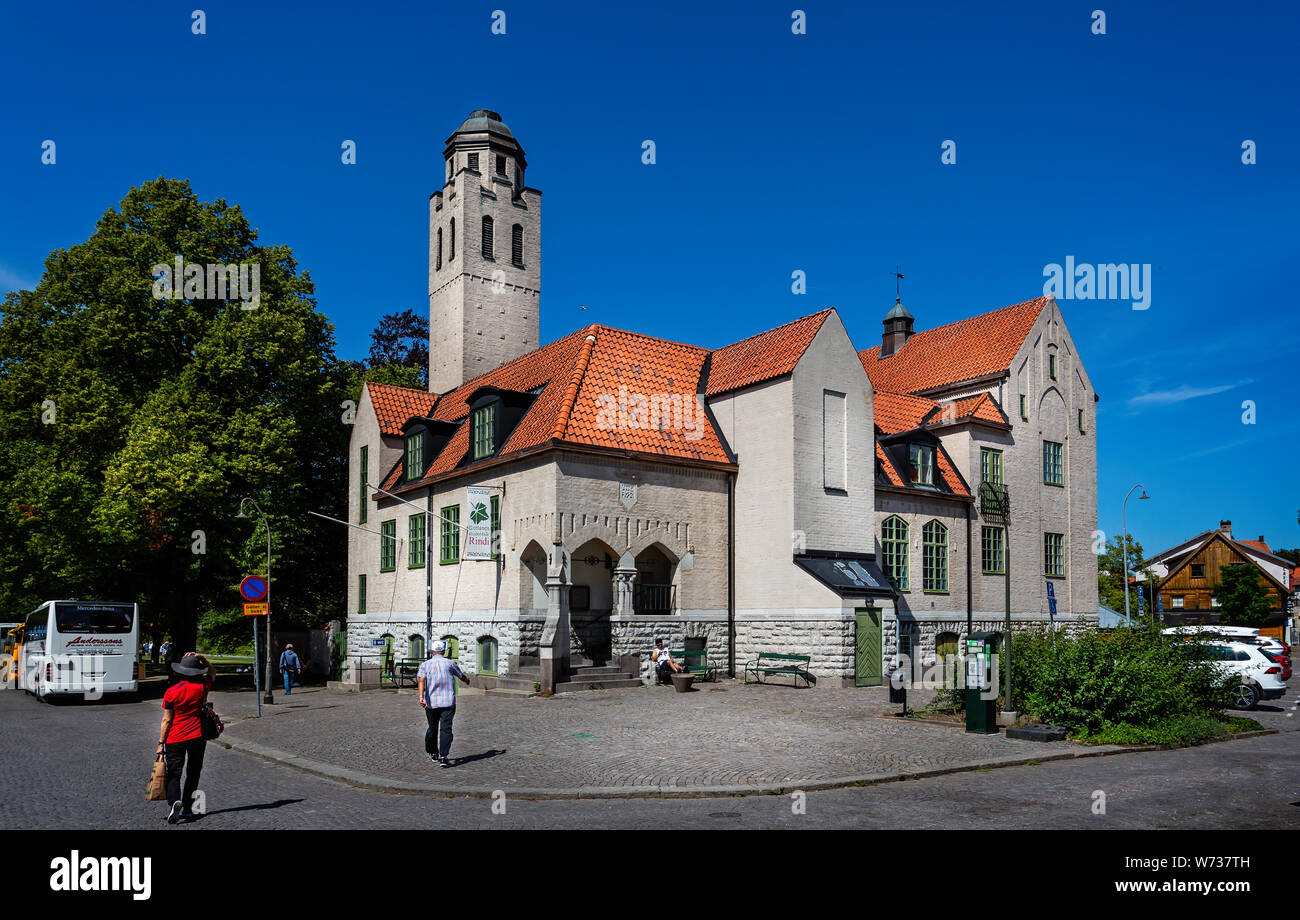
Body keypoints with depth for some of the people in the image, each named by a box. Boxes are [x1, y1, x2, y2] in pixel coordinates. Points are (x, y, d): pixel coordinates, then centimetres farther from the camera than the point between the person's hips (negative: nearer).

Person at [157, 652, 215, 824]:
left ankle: (174, 801, -21)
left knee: (173, 773, 3)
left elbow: (167, 720, -7)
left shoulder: (171, 692, -10)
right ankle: (187, 808, 18)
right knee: (193, 773, 13)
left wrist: (161, 743, 1)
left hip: (175, 739, -2)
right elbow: (213, 673, 19)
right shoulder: (202, 686, -4)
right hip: (198, 736, 2)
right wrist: (201, 658, 5)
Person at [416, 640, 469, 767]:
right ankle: (444, 757, -16)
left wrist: (421, 697, -23)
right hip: (448, 702, -2)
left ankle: (433, 754, 31)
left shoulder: (425, 665, 4)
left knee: (432, 728, 17)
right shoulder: (450, 663, 3)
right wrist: (467, 680, 41)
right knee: (446, 729, -6)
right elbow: (462, 676, 19)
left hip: (431, 703, 2)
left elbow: (421, 680, -13)